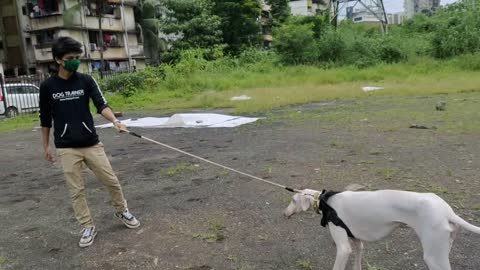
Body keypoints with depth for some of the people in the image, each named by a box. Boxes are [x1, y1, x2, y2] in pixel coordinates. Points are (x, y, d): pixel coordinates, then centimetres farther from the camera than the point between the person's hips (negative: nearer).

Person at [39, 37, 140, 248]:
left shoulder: (86, 81, -2)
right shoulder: (48, 86, -1)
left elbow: (101, 104, -14)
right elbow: (45, 119, 8)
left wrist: (115, 121, -33)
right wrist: (46, 145, 10)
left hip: (92, 144, 1)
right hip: (66, 149, 0)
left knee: (111, 181, 6)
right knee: (76, 191, 5)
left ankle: (122, 211, 31)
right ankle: (88, 227, 20)